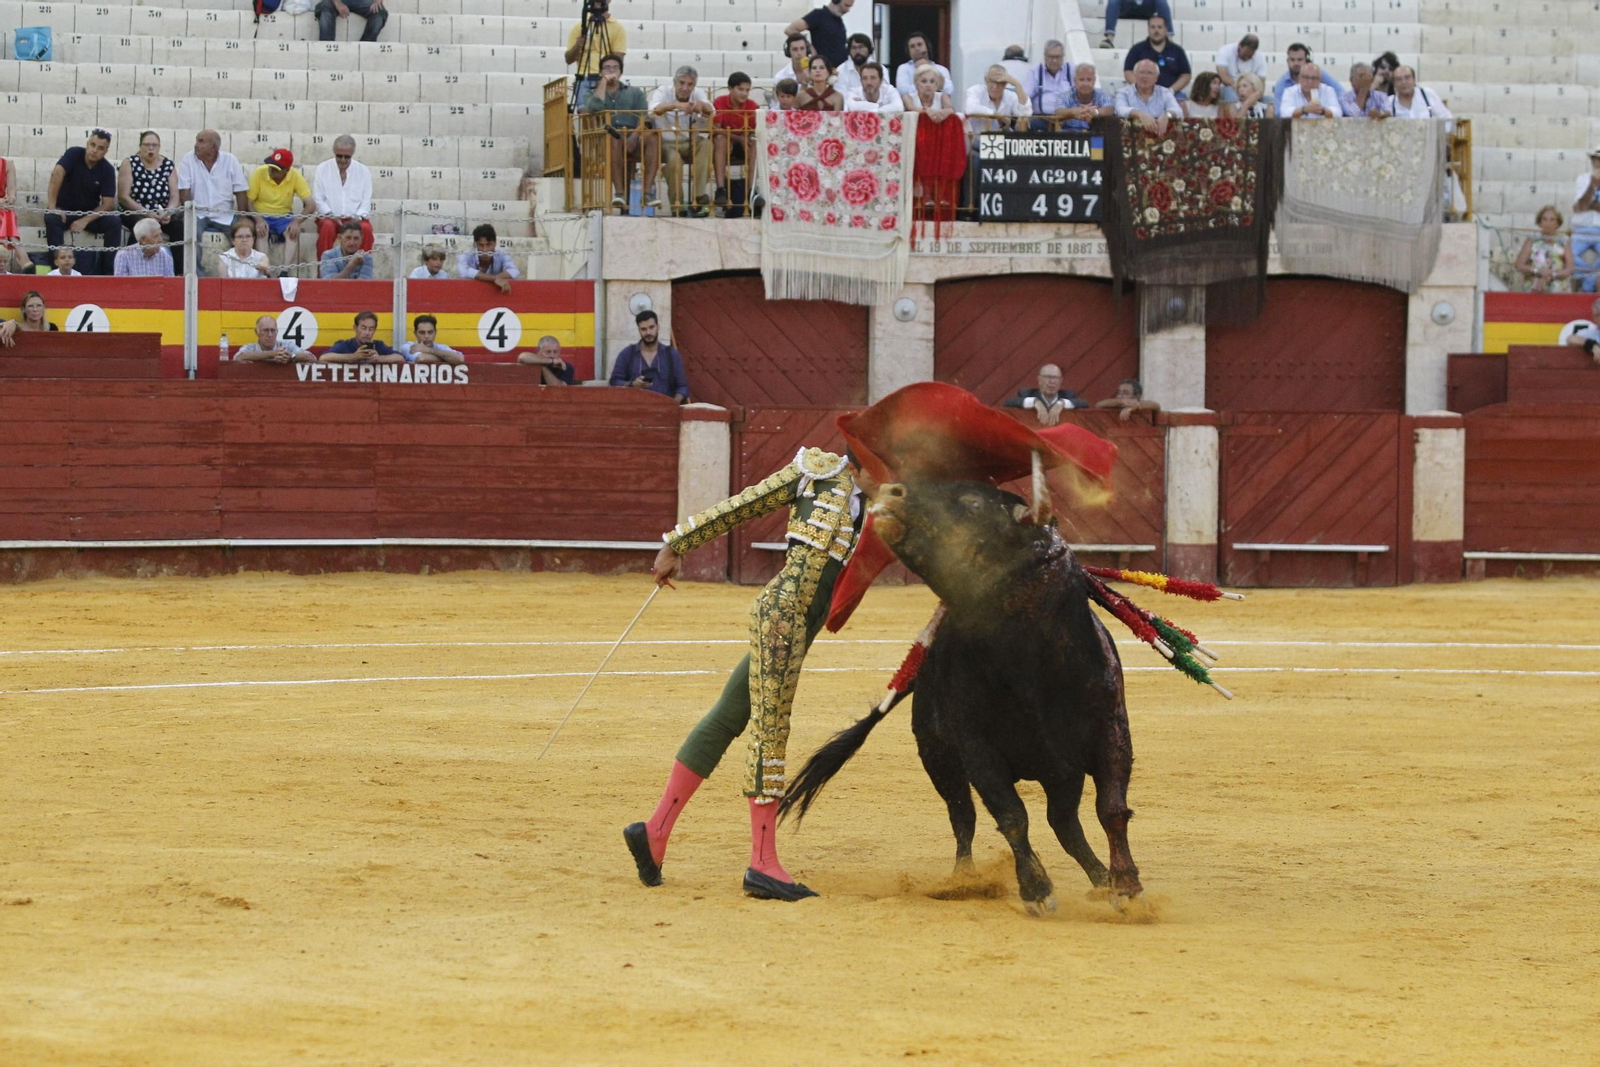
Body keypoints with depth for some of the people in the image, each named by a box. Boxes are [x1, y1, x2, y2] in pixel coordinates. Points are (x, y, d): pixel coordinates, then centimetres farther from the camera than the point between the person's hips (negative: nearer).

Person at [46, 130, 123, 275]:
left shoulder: (108, 169, -7)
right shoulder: (73, 155, -13)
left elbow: (108, 203, -10)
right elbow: (57, 173, -30)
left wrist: (85, 221, -22)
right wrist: (52, 206, -38)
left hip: (91, 213, 2)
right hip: (65, 210, -2)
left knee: (115, 222, -25)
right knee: (51, 218, -34)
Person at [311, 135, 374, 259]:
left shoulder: (363, 171, 9)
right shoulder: (322, 169, 6)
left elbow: (366, 201, 7)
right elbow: (317, 198, 3)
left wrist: (359, 217, -12)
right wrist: (330, 215, -13)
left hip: (355, 218, 1)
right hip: (330, 217, -1)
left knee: (366, 228, -31)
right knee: (327, 227, -35)